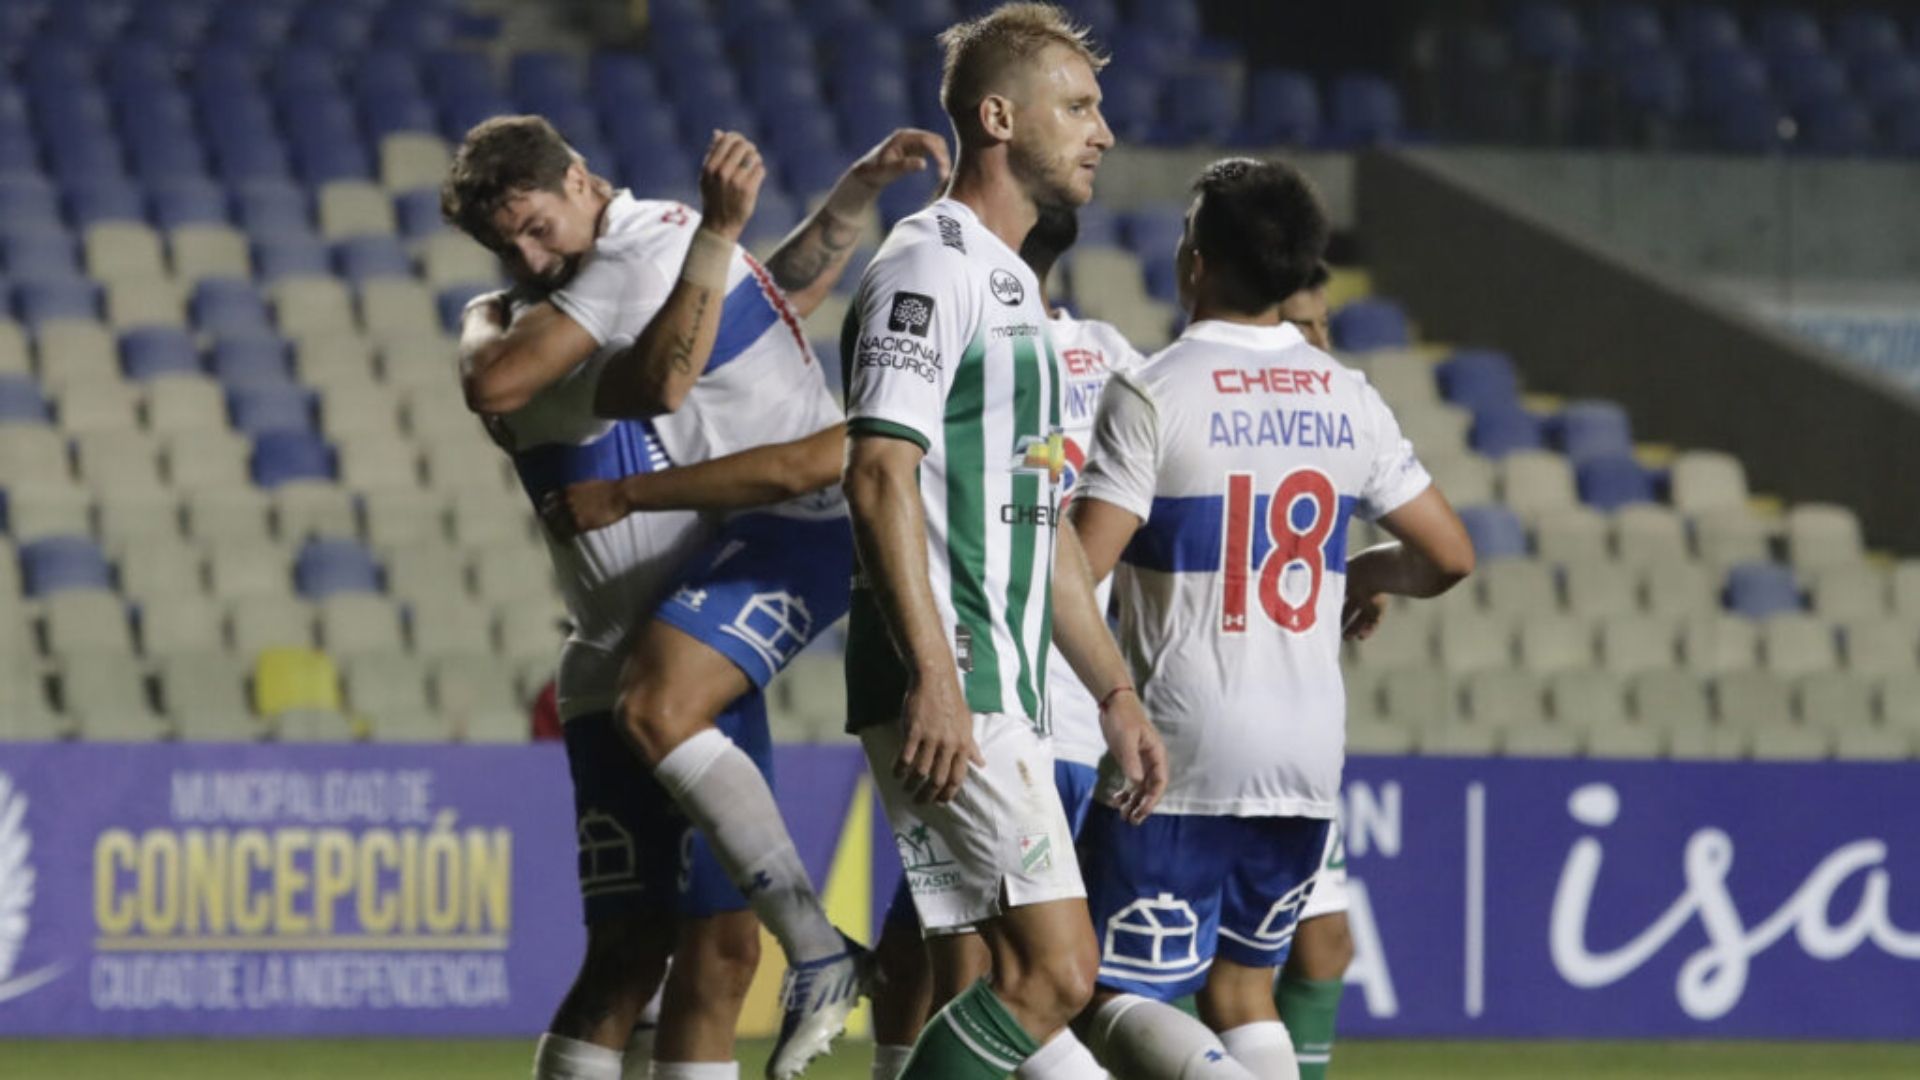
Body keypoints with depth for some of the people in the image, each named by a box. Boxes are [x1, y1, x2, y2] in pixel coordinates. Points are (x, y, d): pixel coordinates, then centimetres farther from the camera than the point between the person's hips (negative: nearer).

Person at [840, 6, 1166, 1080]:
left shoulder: (1014, 287, 23)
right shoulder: (929, 267, -8)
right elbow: (878, 474, -18)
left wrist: (1117, 693, 24)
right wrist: (933, 673, -26)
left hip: (1005, 696, 10)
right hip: (950, 686, -10)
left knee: (1030, 982, 6)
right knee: (1053, 973, -15)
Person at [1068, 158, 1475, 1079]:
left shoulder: (1150, 397, -10)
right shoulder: (1346, 400, 6)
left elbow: (1077, 569, -16)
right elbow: (1449, 555, 10)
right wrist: (1371, 574, 30)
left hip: (1183, 760, -5)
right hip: (1308, 758, 6)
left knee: (1116, 1003, -3)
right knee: (1240, 985, 18)